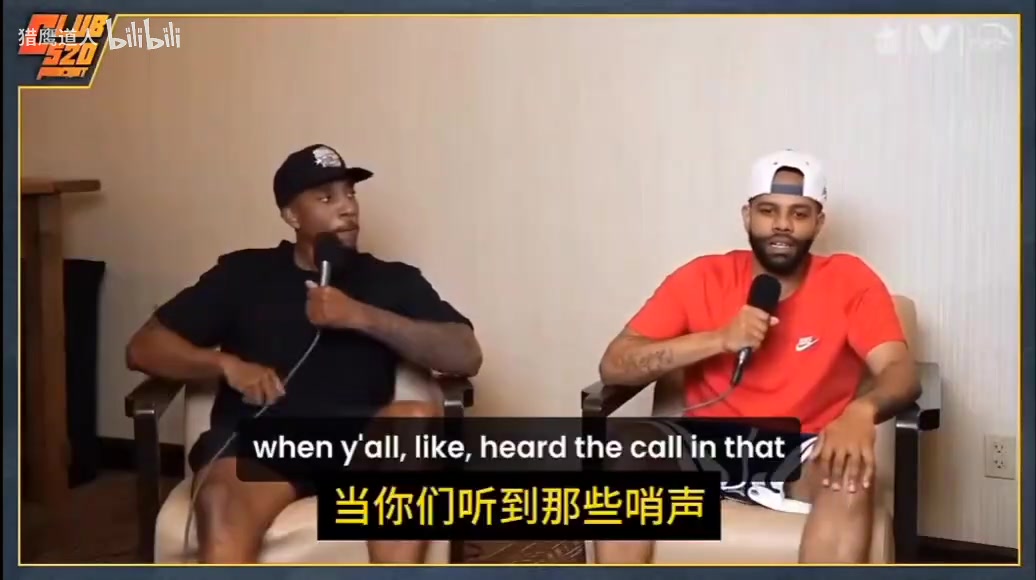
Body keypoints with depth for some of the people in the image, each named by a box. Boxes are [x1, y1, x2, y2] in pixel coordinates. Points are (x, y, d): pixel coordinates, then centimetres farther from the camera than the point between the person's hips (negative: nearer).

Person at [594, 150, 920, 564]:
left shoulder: (850, 281, -3)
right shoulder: (701, 278, -2)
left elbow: (902, 370, -14)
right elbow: (614, 365, -9)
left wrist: (860, 412, -39)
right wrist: (719, 339, -22)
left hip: (802, 455, 0)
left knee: (852, 477, -35)